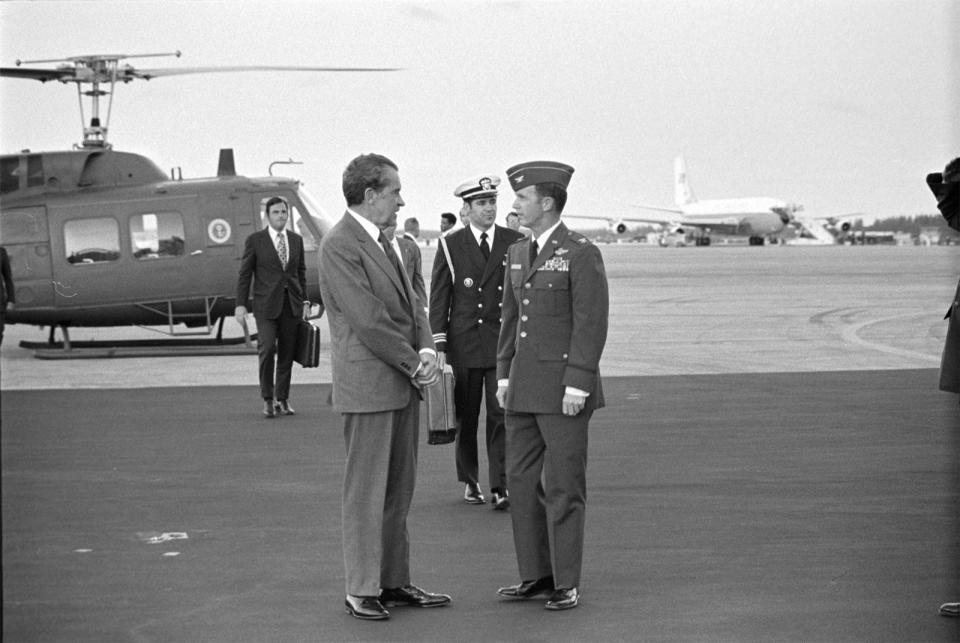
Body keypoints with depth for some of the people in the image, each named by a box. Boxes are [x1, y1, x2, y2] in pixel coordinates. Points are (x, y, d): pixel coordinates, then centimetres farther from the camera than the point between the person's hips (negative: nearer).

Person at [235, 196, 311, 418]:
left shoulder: (296, 240, 10)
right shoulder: (255, 240, 0)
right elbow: (244, 274, 0)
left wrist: (304, 300, 9)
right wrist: (240, 304, -6)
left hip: (291, 303, 3)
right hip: (266, 303, -3)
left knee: (287, 352, 4)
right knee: (267, 349, -15)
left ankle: (282, 399, 14)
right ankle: (268, 399, -3)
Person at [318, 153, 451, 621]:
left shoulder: (381, 243, 16)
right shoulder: (339, 245, -14)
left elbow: (409, 304, 14)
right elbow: (367, 319, -18)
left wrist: (426, 349, -4)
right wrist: (413, 362, -12)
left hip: (402, 384, 9)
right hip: (368, 385, -9)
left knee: (398, 491, 12)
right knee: (366, 493, -3)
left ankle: (394, 582, 18)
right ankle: (361, 591, 3)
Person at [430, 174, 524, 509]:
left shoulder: (514, 242, 6)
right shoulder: (451, 245, 3)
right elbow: (438, 297, 3)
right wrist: (438, 343, -3)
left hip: (503, 342, 0)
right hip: (464, 343, 0)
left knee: (502, 413, -8)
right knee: (466, 417, 7)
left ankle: (500, 487, -8)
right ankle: (470, 481, 21)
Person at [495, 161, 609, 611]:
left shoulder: (581, 254, -10)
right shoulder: (518, 254, 14)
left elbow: (592, 323, -13)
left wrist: (577, 385, -18)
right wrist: (504, 376, 12)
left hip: (564, 387, -7)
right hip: (525, 387, 8)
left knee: (563, 486, -3)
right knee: (522, 481, 8)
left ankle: (567, 585, 3)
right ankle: (535, 576, 16)